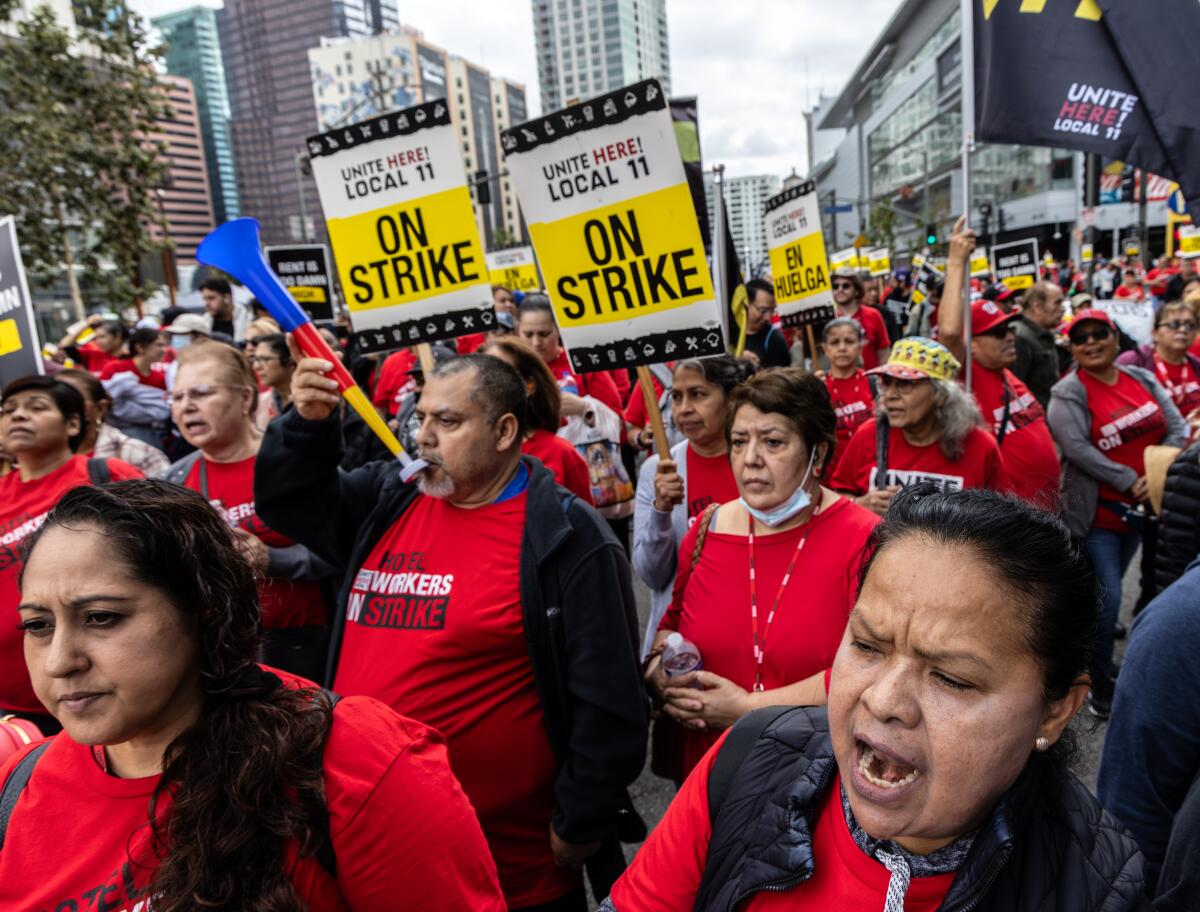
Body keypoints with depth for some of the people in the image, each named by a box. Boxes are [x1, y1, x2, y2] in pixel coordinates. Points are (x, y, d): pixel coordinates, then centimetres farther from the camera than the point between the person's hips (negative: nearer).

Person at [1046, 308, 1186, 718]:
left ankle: (1099, 658, 39)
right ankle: (1100, 681, 12)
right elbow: (1077, 449, -22)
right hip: (1098, 512, -5)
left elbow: (1177, 429, 0)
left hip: (1142, 507, 6)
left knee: (1107, 590, 20)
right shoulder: (1068, 393, -12)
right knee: (1106, 597, -5)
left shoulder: (1143, 379, 4)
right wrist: (1130, 481, -22)